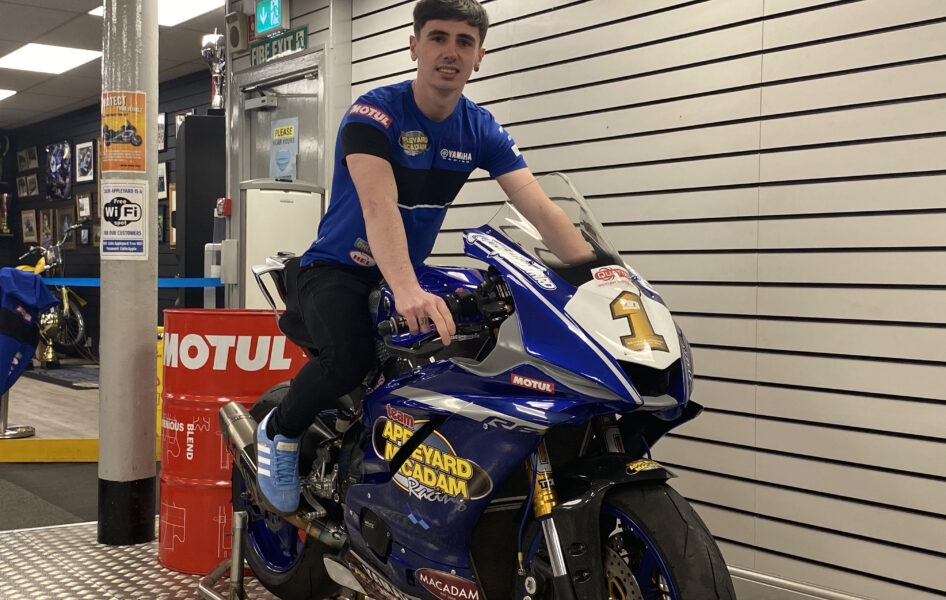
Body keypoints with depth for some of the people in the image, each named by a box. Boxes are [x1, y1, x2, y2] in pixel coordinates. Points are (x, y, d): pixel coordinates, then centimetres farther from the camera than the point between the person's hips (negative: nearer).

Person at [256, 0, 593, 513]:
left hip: (409, 273, 6)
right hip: (337, 270, -6)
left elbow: (540, 209, -11)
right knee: (351, 356, -34)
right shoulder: (374, 112, -18)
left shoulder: (481, 129, -2)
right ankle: (279, 430, -2)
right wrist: (407, 292, -52)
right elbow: (378, 205, -35)